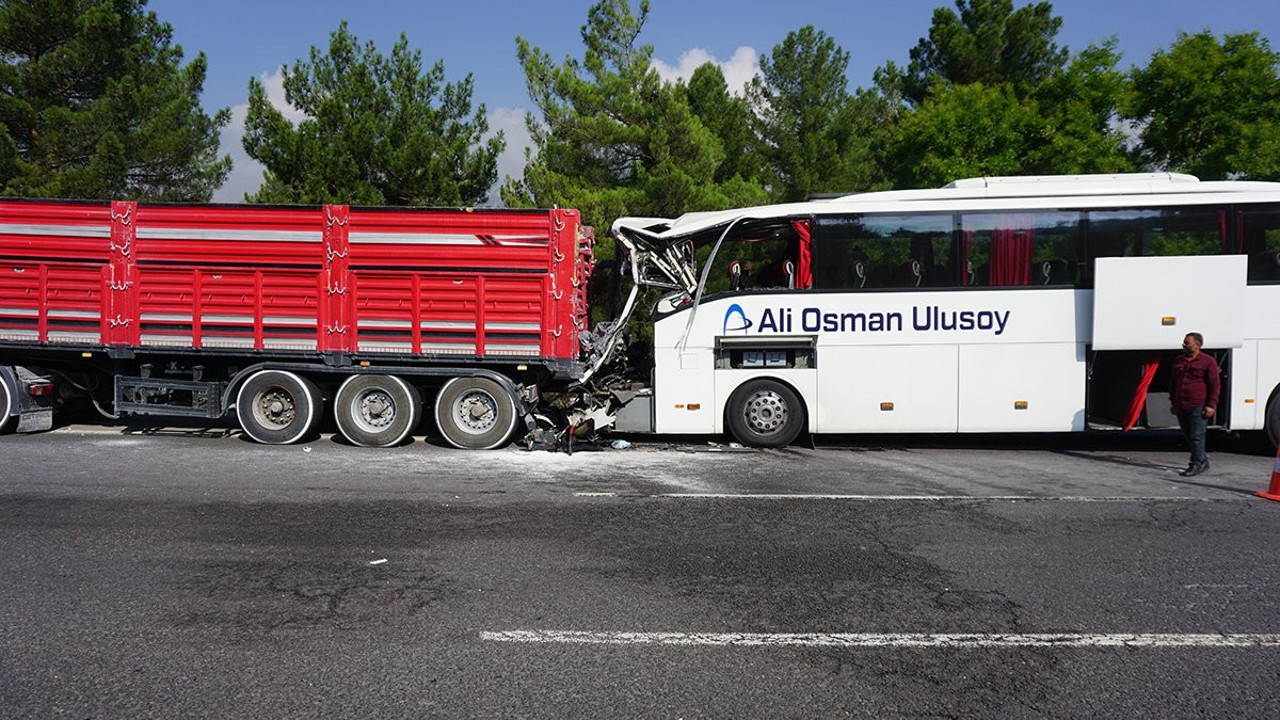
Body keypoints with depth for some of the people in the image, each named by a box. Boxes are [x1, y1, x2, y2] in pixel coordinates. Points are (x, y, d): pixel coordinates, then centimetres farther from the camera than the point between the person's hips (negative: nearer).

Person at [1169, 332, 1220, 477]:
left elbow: (1215, 385, -6)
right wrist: (1172, 401, 18)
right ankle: (1203, 461, 24)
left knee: (1196, 437, -6)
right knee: (1188, 436, 11)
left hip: (1198, 407, -7)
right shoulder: (1179, 361, 16)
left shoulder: (1208, 361, -3)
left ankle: (1196, 464, -1)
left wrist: (1211, 405, -11)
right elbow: (1173, 382, 23)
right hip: (1181, 407, 7)